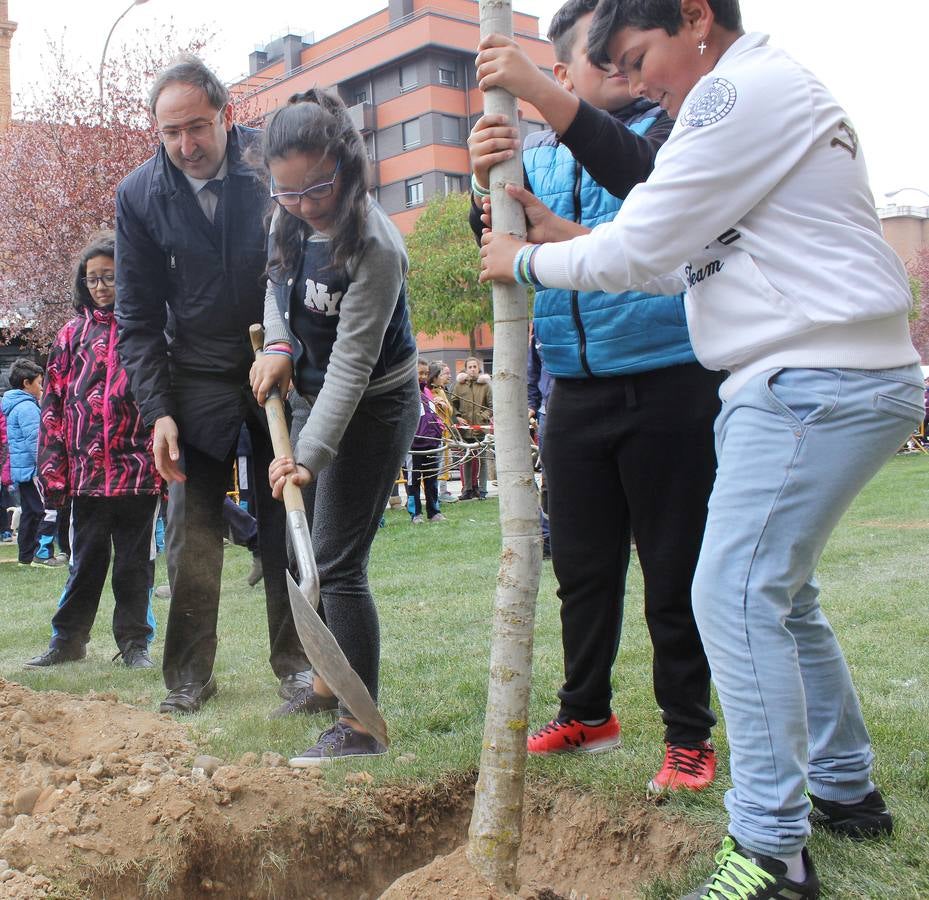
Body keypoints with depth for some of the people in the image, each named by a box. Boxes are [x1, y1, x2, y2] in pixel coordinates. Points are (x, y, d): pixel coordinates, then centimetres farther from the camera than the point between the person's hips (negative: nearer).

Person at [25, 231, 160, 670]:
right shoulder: (73, 334, 9)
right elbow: (53, 405, 9)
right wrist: (53, 468, 3)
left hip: (140, 468, -2)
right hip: (87, 469, 2)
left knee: (135, 560, 8)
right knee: (85, 559, 11)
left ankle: (135, 641, 19)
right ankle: (68, 638, 23)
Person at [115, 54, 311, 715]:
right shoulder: (140, 195, -6)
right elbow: (138, 319, -2)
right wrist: (157, 410, -9)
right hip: (198, 381, 1)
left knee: (288, 523, 3)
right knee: (192, 531, 1)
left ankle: (295, 662, 16)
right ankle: (190, 675, 14)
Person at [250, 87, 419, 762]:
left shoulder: (374, 247, -28)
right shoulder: (292, 220, -5)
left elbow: (351, 365, -29)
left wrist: (310, 455, -35)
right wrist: (278, 345, -5)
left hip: (374, 407, -8)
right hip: (321, 396, 9)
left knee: (339, 562, -11)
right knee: (309, 549, 16)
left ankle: (361, 725, -4)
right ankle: (331, 680, 33)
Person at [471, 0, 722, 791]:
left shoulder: (667, 126, 2)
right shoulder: (536, 155, 13)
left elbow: (642, 174, -23)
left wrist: (540, 93, -31)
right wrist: (487, 179, -24)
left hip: (670, 382, -4)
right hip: (576, 392, 4)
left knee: (674, 571, 1)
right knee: (582, 568, 12)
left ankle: (690, 735, 14)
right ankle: (586, 713, 28)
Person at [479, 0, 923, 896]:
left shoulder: (745, 92, -11)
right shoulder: (757, 100, 23)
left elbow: (640, 250, -12)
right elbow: (676, 257, 19)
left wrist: (526, 258, 3)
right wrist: (562, 233, 12)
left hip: (818, 382, -11)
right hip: (791, 383, 11)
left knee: (735, 594, -13)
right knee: (778, 592, 17)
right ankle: (845, 788, 31)